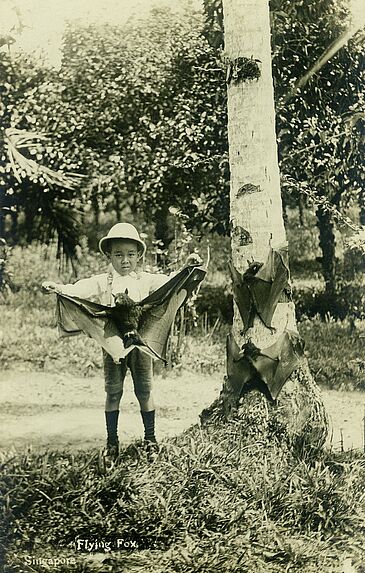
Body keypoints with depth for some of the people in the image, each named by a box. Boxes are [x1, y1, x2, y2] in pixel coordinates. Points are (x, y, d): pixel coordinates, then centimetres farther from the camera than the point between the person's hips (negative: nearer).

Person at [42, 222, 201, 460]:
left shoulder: (146, 280, 3)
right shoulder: (102, 282, 0)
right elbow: (79, 290, -13)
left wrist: (187, 267, -22)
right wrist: (57, 288, -31)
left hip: (141, 341, 0)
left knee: (145, 389, 8)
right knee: (113, 391, 8)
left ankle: (150, 437, 23)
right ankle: (112, 441, 19)